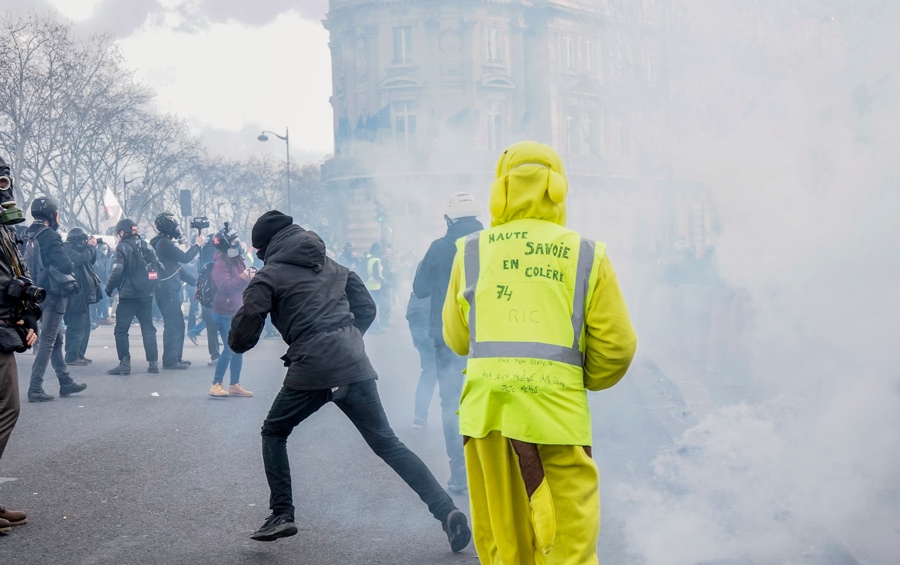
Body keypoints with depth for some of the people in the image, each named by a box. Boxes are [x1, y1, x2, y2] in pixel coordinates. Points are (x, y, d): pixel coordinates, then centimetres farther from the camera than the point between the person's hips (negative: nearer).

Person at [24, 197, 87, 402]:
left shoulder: (28, 235, 9)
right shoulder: (49, 236, -16)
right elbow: (66, 265, -22)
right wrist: (69, 266, -1)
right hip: (53, 294, -8)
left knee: (56, 339, 17)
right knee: (47, 342, -4)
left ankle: (66, 382, 26)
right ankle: (35, 388, -5)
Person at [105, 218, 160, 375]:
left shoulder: (123, 247, -8)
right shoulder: (145, 246, 12)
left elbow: (117, 271, -15)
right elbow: (156, 269, 13)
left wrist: (109, 288, -3)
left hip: (129, 295, -6)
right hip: (146, 294, 6)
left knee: (121, 329, 0)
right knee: (148, 328, 12)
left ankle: (124, 363, -5)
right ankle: (153, 362, 10)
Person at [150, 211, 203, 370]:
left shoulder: (164, 243, 19)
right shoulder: (164, 243, -13)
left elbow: (176, 266, 22)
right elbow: (184, 258, -17)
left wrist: (194, 280, 19)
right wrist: (197, 245, -2)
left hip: (170, 289, 10)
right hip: (167, 289, -10)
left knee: (177, 324, 14)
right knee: (173, 324, -9)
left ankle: (175, 357, 20)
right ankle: (170, 360, -6)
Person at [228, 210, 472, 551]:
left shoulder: (269, 276, 6)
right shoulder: (333, 267, 22)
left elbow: (243, 337, 1)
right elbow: (367, 309, 21)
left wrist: (238, 342, 23)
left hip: (311, 370, -4)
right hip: (354, 365, 4)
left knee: (274, 433, 20)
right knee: (387, 443, 9)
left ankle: (281, 515, 9)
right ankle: (446, 511, -1)